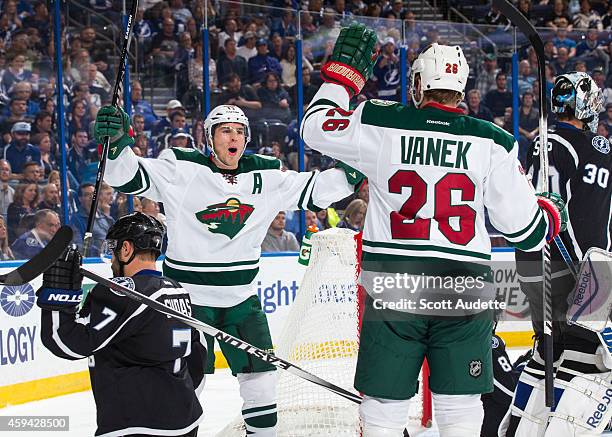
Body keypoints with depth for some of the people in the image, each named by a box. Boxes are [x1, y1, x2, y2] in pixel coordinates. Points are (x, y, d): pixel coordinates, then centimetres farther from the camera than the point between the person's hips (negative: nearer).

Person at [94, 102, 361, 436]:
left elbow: (314, 190, 4)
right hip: (189, 295, -4)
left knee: (259, 376, 7)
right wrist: (117, 143, -36)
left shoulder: (266, 176, 4)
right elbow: (129, 177, -17)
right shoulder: (181, 170, -9)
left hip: (241, 297, 4)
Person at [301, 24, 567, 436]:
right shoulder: (493, 142, -1)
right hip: (464, 294, 0)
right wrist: (550, 213, 24)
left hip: (391, 291, 0)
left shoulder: (379, 124, -1)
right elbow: (523, 224, 2)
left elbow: (316, 126, 15)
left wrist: (343, 73, 26)